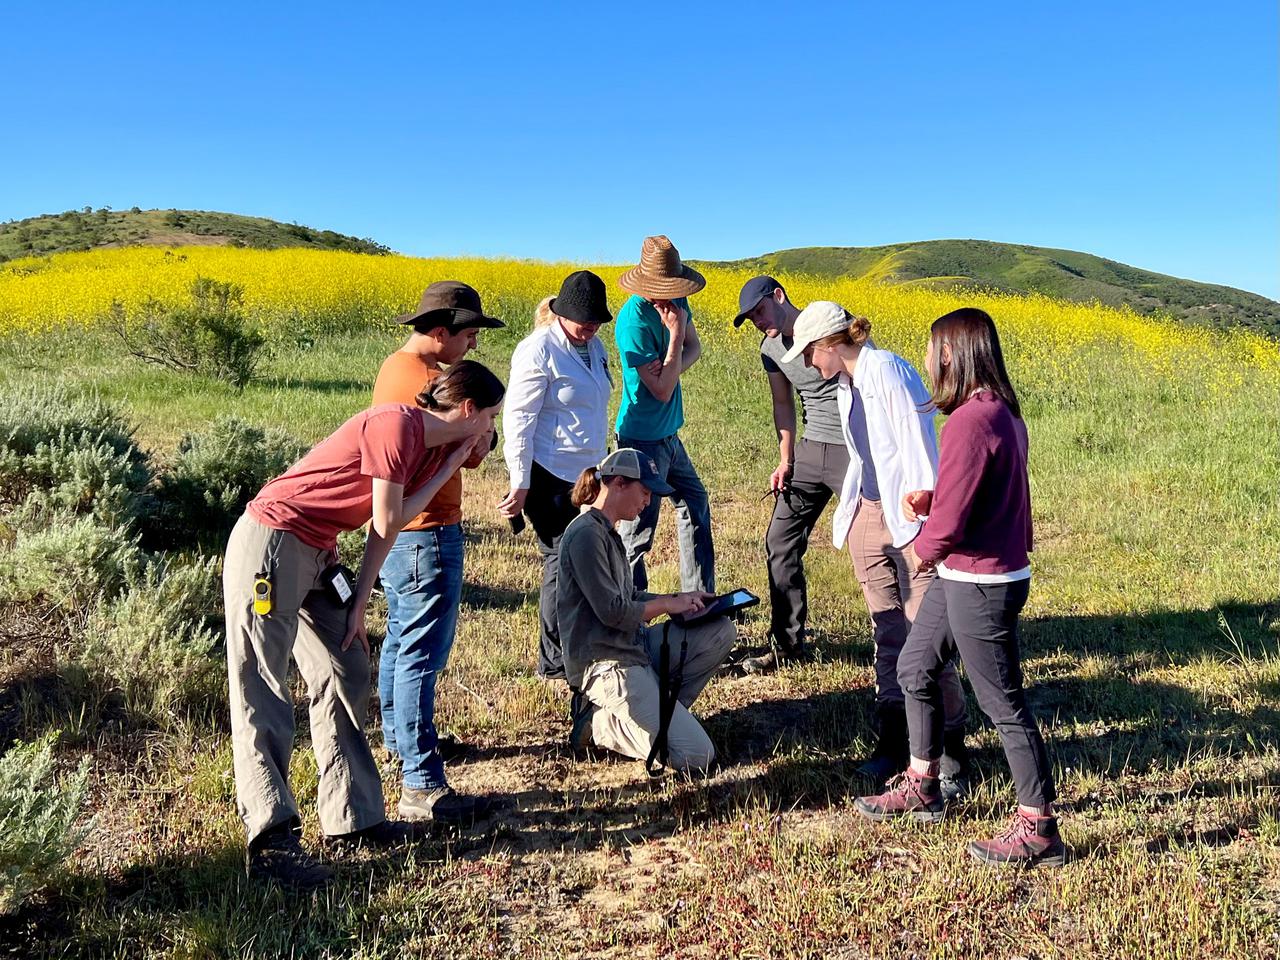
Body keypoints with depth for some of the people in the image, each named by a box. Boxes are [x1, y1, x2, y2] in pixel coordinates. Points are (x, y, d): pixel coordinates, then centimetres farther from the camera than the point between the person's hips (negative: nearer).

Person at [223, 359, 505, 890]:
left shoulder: (436, 446, 11)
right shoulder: (398, 424, -17)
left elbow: (384, 527, 8)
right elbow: (388, 521, -13)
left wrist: (359, 601, 2)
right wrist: (449, 469, -4)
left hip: (317, 554, 10)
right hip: (270, 542, -10)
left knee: (344, 678, 9)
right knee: (262, 694, -7)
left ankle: (352, 817, 17)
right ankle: (270, 841, -6)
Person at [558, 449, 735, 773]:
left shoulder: (607, 532, 16)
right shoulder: (586, 534, -17)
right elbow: (613, 611, -19)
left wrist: (679, 599, 7)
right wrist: (669, 604, -6)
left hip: (635, 645, 10)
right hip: (605, 664, -10)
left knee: (721, 630, 2)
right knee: (696, 757, -17)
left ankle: (655, 712, 2)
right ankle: (599, 723, 0)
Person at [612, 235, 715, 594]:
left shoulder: (675, 300, -1)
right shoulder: (633, 321, -25)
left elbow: (695, 347, 7)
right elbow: (662, 391, -24)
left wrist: (674, 367, -14)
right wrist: (675, 334, -24)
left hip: (667, 433, 10)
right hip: (643, 441, -10)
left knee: (695, 504, 22)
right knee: (638, 531, -3)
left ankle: (699, 599, 36)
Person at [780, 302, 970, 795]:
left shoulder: (887, 371, -14)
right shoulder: (845, 386, 13)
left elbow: (917, 448, -18)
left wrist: (923, 522, -20)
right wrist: (848, 509, 21)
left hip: (909, 517, -8)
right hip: (869, 515, 8)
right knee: (887, 634, 11)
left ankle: (952, 753, 8)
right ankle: (891, 742, 20)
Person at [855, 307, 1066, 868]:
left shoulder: (970, 421, -24)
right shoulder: (1002, 412, 7)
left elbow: (949, 524, -25)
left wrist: (924, 548, -4)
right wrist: (930, 500, 1)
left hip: (981, 588, -10)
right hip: (961, 578, 10)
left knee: (1004, 706, 2)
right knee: (914, 669, 20)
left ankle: (1039, 830, 18)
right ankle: (921, 788, 35)